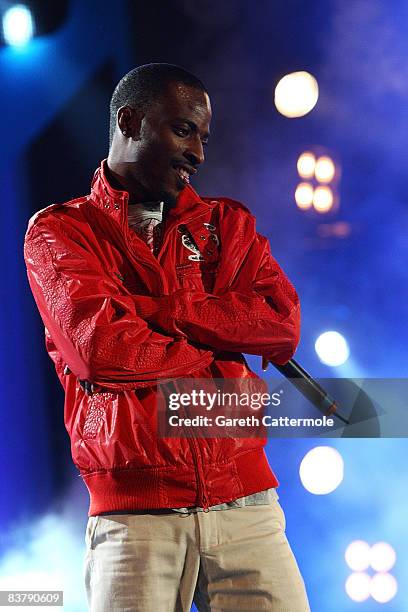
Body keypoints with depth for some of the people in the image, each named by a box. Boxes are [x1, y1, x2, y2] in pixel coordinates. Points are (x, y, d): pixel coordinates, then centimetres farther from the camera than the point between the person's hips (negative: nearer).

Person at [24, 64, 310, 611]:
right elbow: (97, 348, -11)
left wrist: (148, 307, -6)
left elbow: (283, 324, 0)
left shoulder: (227, 223, 18)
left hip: (247, 507, 3)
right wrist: (218, 362, 0)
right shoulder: (59, 231, 7)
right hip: (132, 517, -3)